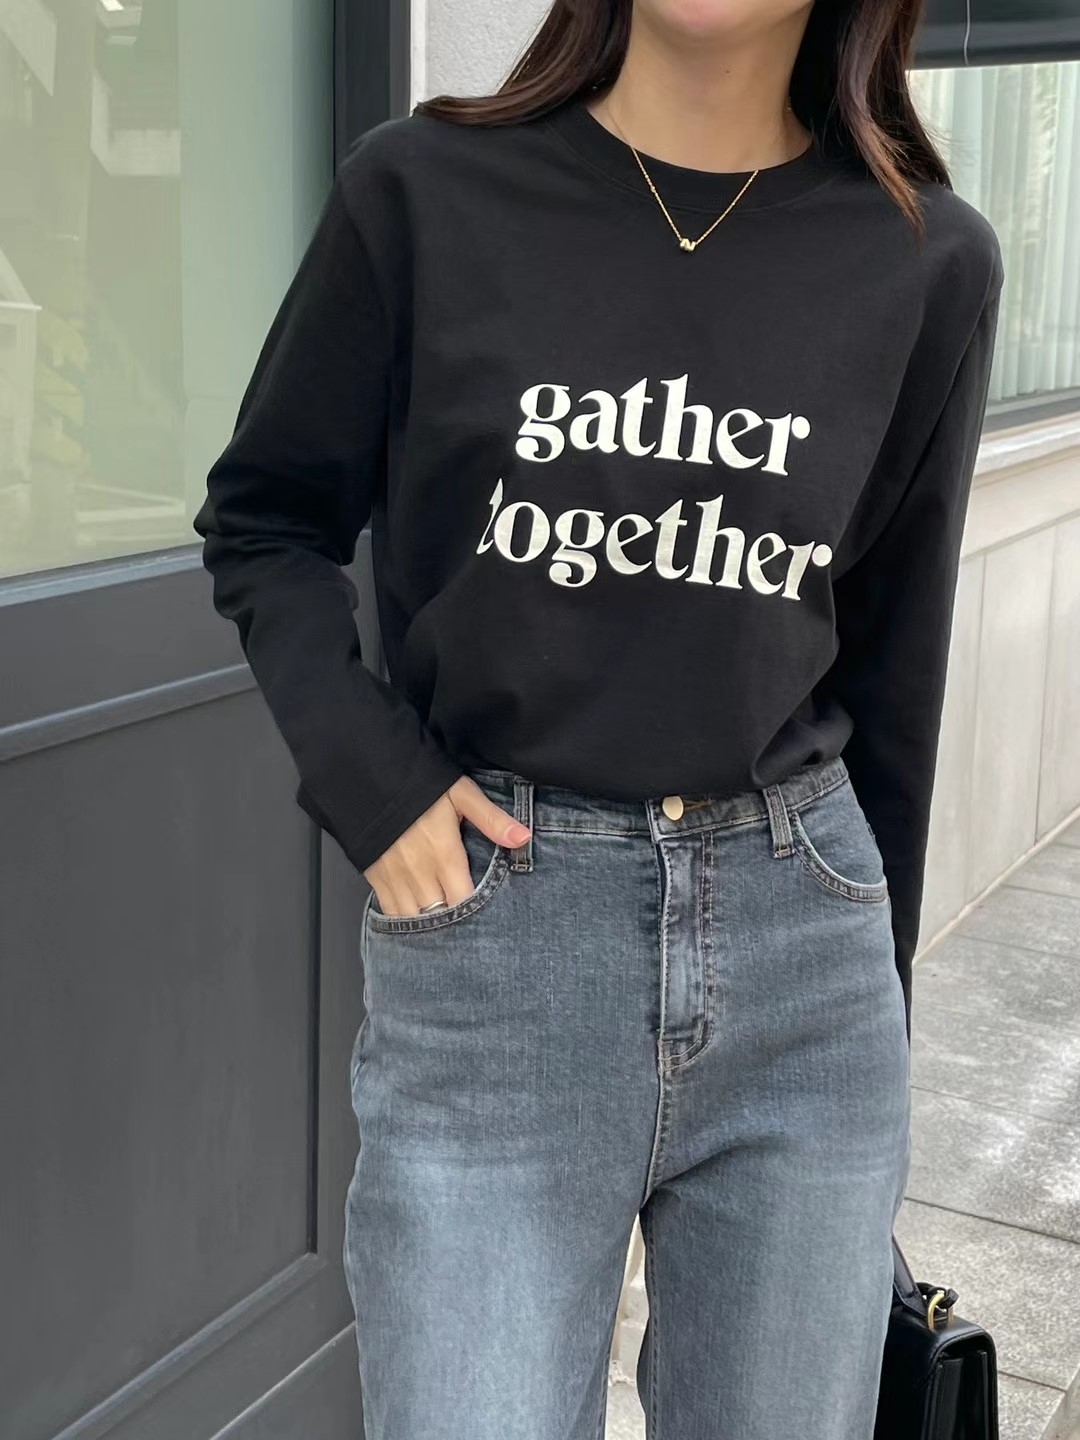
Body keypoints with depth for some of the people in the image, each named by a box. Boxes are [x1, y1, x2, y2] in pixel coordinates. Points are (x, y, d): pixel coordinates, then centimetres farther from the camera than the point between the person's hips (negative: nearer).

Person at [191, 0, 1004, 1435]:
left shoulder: (928, 260, 1)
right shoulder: (426, 192, -4)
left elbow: (892, 668, 8)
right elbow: (264, 520, 7)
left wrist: (877, 994, 15)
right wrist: (368, 778, -9)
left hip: (805, 950, 3)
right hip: (490, 942, -2)